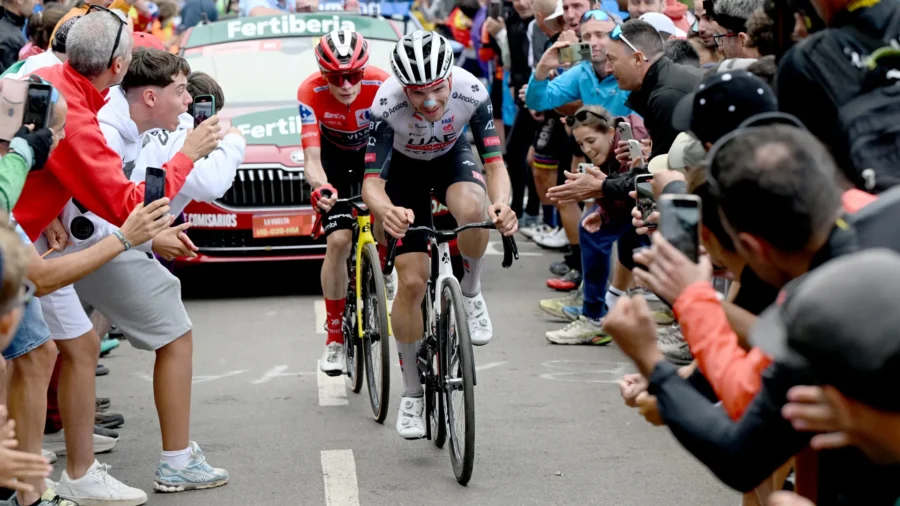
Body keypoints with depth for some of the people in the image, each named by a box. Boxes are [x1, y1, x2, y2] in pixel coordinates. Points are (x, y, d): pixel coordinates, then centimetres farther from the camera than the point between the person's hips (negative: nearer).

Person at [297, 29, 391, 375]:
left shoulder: (381, 84, -32)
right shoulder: (311, 92, -32)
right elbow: (311, 157, -37)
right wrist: (321, 188, -59)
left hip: (375, 153, 1)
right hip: (335, 159, -1)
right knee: (338, 241, -15)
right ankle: (335, 337, -4)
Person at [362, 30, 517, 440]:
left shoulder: (471, 92, -33)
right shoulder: (387, 104, -36)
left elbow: (495, 164, -31)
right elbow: (372, 181, -36)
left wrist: (501, 204, -53)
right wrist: (386, 211, -60)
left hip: (452, 157, 1)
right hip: (404, 168, -1)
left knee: (472, 210, -37)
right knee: (412, 281, -9)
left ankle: (471, 294, -6)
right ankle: (412, 394, 8)